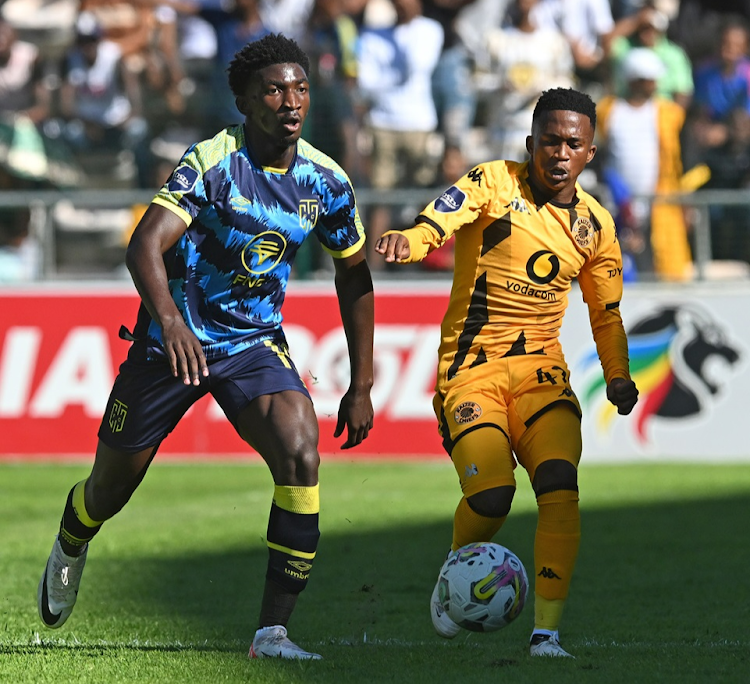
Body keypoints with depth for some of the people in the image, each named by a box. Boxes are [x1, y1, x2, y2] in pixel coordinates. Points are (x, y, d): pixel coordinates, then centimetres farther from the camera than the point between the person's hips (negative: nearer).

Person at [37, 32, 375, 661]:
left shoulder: (326, 181, -6)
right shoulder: (212, 161, -20)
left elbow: (354, 278, 8)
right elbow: (146, 243, -33)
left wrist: (361, 388, 7)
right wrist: (168, 318, -53)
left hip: (255, 343, 3)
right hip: (173, 339, -3)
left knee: (300, 454, -24)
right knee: (116, 478, 11)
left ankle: (274, 630, -20)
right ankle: (70, 550, 50)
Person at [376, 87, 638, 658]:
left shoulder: (594, 224, 8)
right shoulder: (494, 183, -5)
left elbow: (606, 313, 20)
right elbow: (435, 224, -24)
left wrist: (617, 375, 3)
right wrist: (405, 242, -47)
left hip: (541, 371, 3)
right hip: (471, 369, -3)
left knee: (560, 484, -21)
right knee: (491, 494, -20)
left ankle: (547, 631, -18)